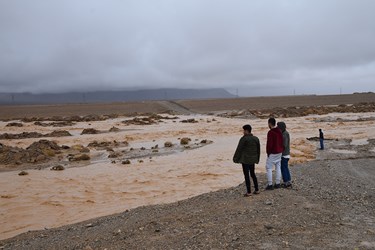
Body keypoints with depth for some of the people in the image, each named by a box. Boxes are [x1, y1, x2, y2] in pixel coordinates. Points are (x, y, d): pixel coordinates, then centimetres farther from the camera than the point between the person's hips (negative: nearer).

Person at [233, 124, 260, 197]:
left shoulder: (244, 139, -14)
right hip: (253, 160, 7)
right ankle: (257, 190, 21)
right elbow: (258, 150, 13)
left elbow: (239, 149, -10)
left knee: (246, 175, 0)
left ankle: (249, 192, 3)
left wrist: (235, 158, 0)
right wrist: (257, 159, 23)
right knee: (253, 174, 18)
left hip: (245, 160, -7)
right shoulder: (256, 138, 6)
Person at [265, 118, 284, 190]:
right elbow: (281, 142, 11)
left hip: (272, 153, -8)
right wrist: (281, 150, 16)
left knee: (269, 168, -1)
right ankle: (277, 183, 17)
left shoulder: (270, 132, -19)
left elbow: (269, 143, -20)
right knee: (278, 167, 13)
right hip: (279, 152, 8)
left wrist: (268, 152, -9)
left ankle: (270, 185, -2)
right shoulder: (279, 131, 6)